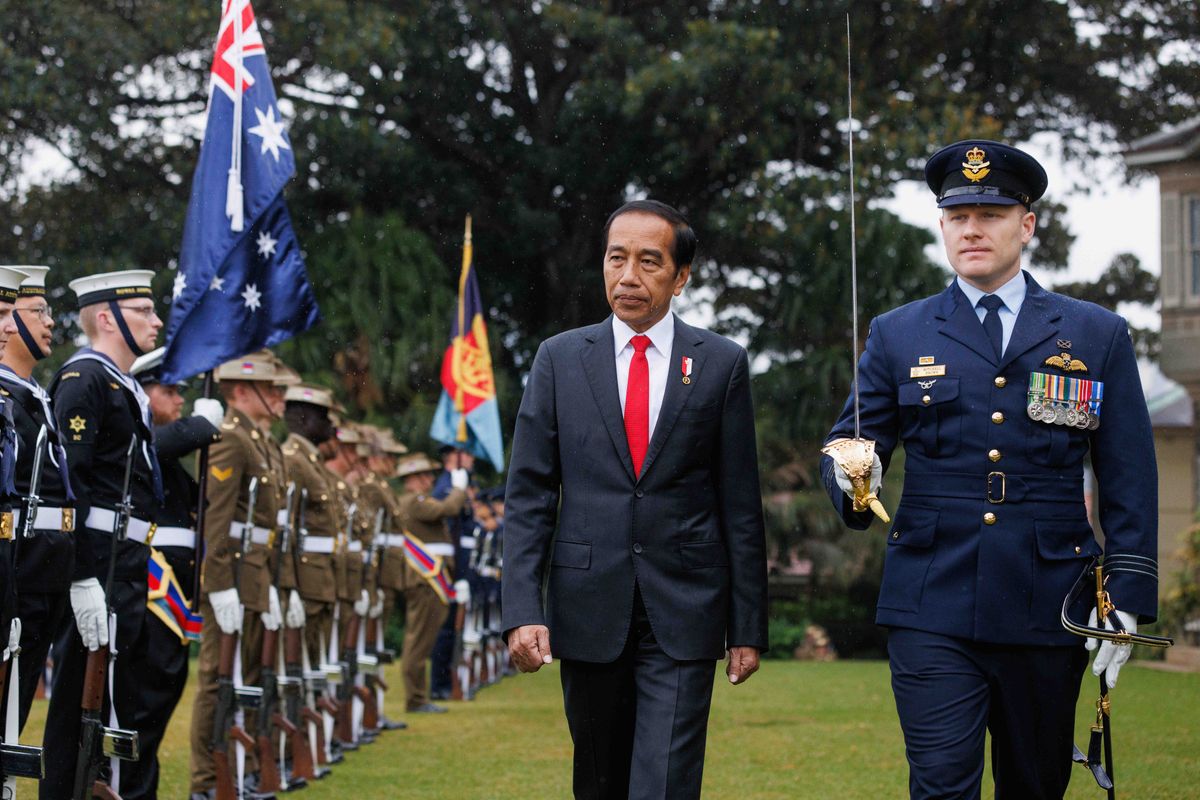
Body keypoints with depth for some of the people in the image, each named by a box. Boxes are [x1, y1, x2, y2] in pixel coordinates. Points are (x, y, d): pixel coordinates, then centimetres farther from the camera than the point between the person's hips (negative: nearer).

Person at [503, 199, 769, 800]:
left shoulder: (721, 364, 3)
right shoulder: (560, 358, 5)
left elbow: (740, 507, 3)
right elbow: (528, 495, 3)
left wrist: (747, 626, 1)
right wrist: (522, 610, -8)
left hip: (683, 615, -2)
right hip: (588, 610, 2)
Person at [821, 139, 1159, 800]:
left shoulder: (1098, 336, 8)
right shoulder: (898, 336, 9)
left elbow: (1129, 484, 6)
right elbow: (848, 445, 11)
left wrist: (1128, 598, -3)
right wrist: (852, 472, -14)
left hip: (1046, 615, 1)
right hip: (932, 612, -1)